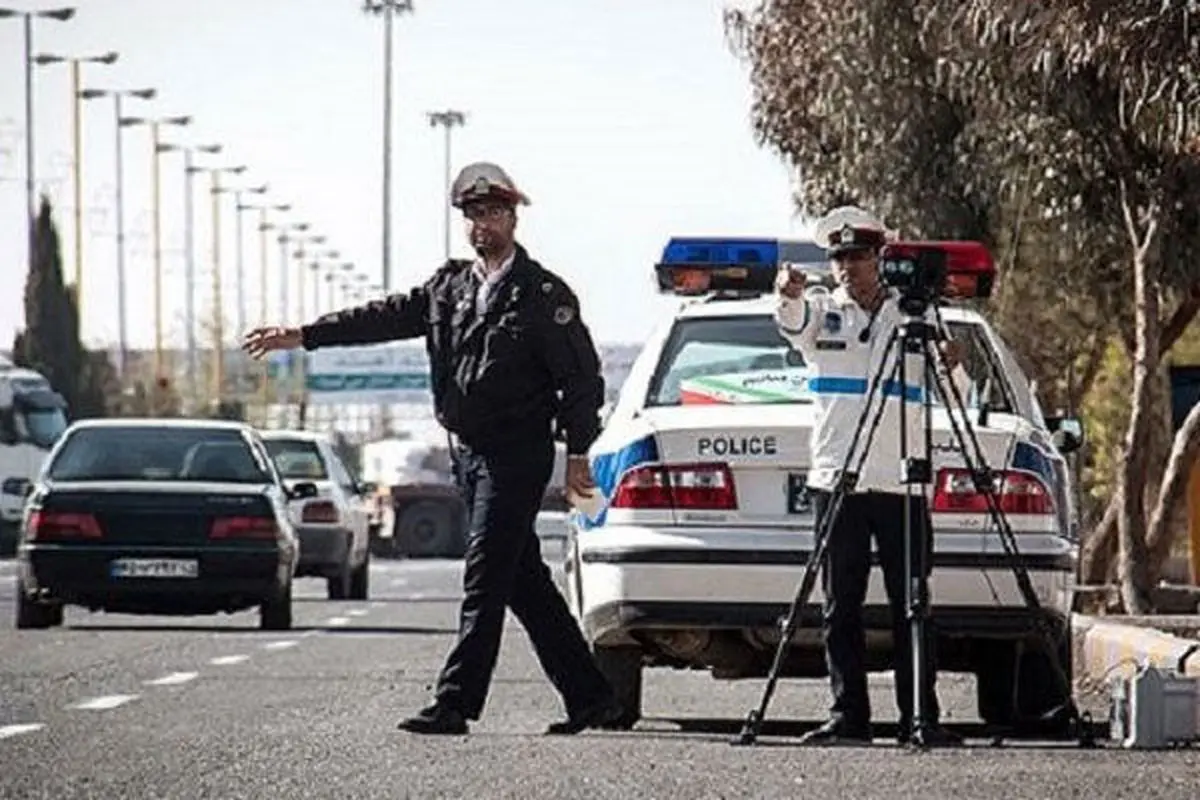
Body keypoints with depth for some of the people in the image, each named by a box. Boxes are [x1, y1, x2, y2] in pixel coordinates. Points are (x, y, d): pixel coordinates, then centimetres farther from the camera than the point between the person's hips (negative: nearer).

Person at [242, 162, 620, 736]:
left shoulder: (543, 294, -6)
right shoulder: (450, 286, 13)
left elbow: (583, 377, -6)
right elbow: (386, 317, 10)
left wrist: (578, 452, -9)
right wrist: (302, 336, 3)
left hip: (518, 453, -7)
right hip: (470, 452, 7)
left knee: (485, 576, -12)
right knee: (526, 582, 9)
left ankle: (455, 703, -15)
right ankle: (590, 697, 16)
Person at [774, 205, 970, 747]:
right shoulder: (821, 312, 7)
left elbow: (956, 395, 6)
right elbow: (792, 320, -17)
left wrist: (951, 367, -17)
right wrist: (789, 296, -40)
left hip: (902, 482, 0)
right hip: (836, 479, 0)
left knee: (911, 607, -1)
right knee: (840, 609, 1)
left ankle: (920, 718, 0)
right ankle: (848, 716, 5)